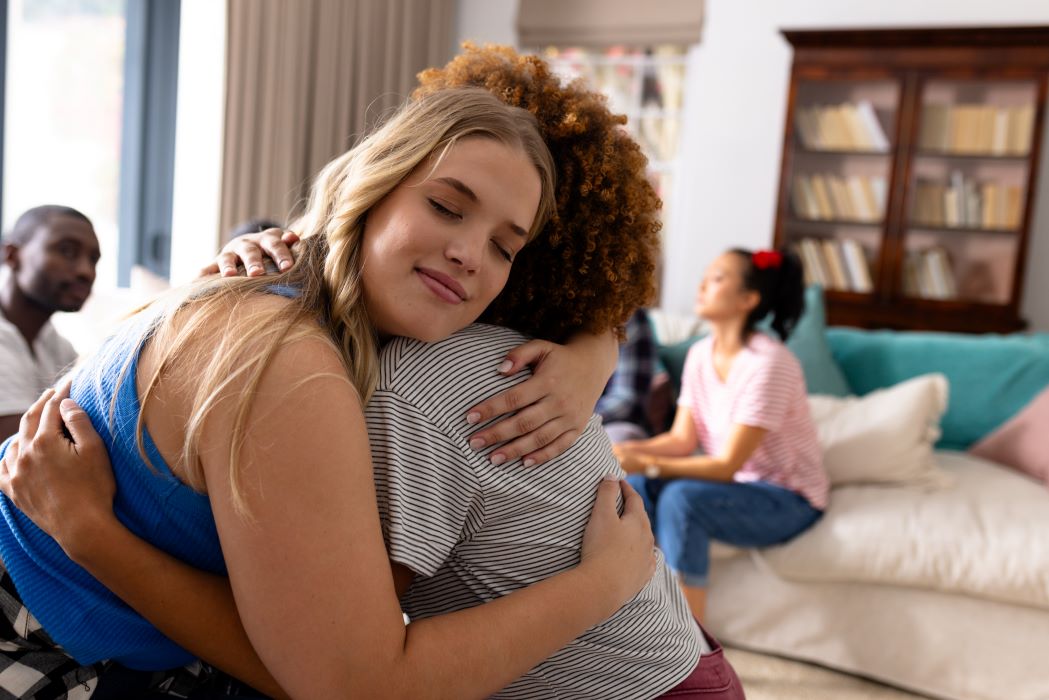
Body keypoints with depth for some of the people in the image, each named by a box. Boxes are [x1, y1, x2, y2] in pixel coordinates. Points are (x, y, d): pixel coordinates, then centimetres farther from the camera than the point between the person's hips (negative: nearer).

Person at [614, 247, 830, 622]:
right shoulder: (700, 354, 0)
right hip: (732, 484, 7)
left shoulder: (768, 363, -23)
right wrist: (629, 449, -21)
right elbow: (682, 439, -1)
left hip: (787, 500, -6)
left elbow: (727, 466, -25)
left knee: (681, 497, -33)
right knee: (632, 489, -19)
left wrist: (646, 463, -34)